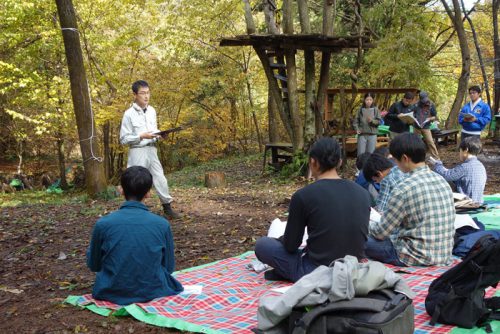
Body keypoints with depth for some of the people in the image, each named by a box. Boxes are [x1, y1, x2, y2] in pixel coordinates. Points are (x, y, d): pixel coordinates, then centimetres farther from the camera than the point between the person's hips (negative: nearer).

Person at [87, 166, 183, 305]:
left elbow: (93, 265, 3)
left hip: (112, 294, 0)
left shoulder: (103, 224, -13)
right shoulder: (162, 224, -12)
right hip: (152, 292, 1)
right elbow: (169, 267, 1)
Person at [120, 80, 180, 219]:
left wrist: (158, 136, -2)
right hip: (137, 152, -5)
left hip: (151, 150, 5)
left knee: (160, 179, 6)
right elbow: (123, 139, -9)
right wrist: (141, 136, -18)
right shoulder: (129, 114, -10)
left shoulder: (152, 111, 7)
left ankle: (167, 208, 17)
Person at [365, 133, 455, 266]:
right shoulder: (442, 181, 3)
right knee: (394, 235, 28)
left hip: (419, 258, -8)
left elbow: (381, 232, -11)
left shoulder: (404, 189, -19)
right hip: (445, 255, 8)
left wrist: (367, 225, 11)